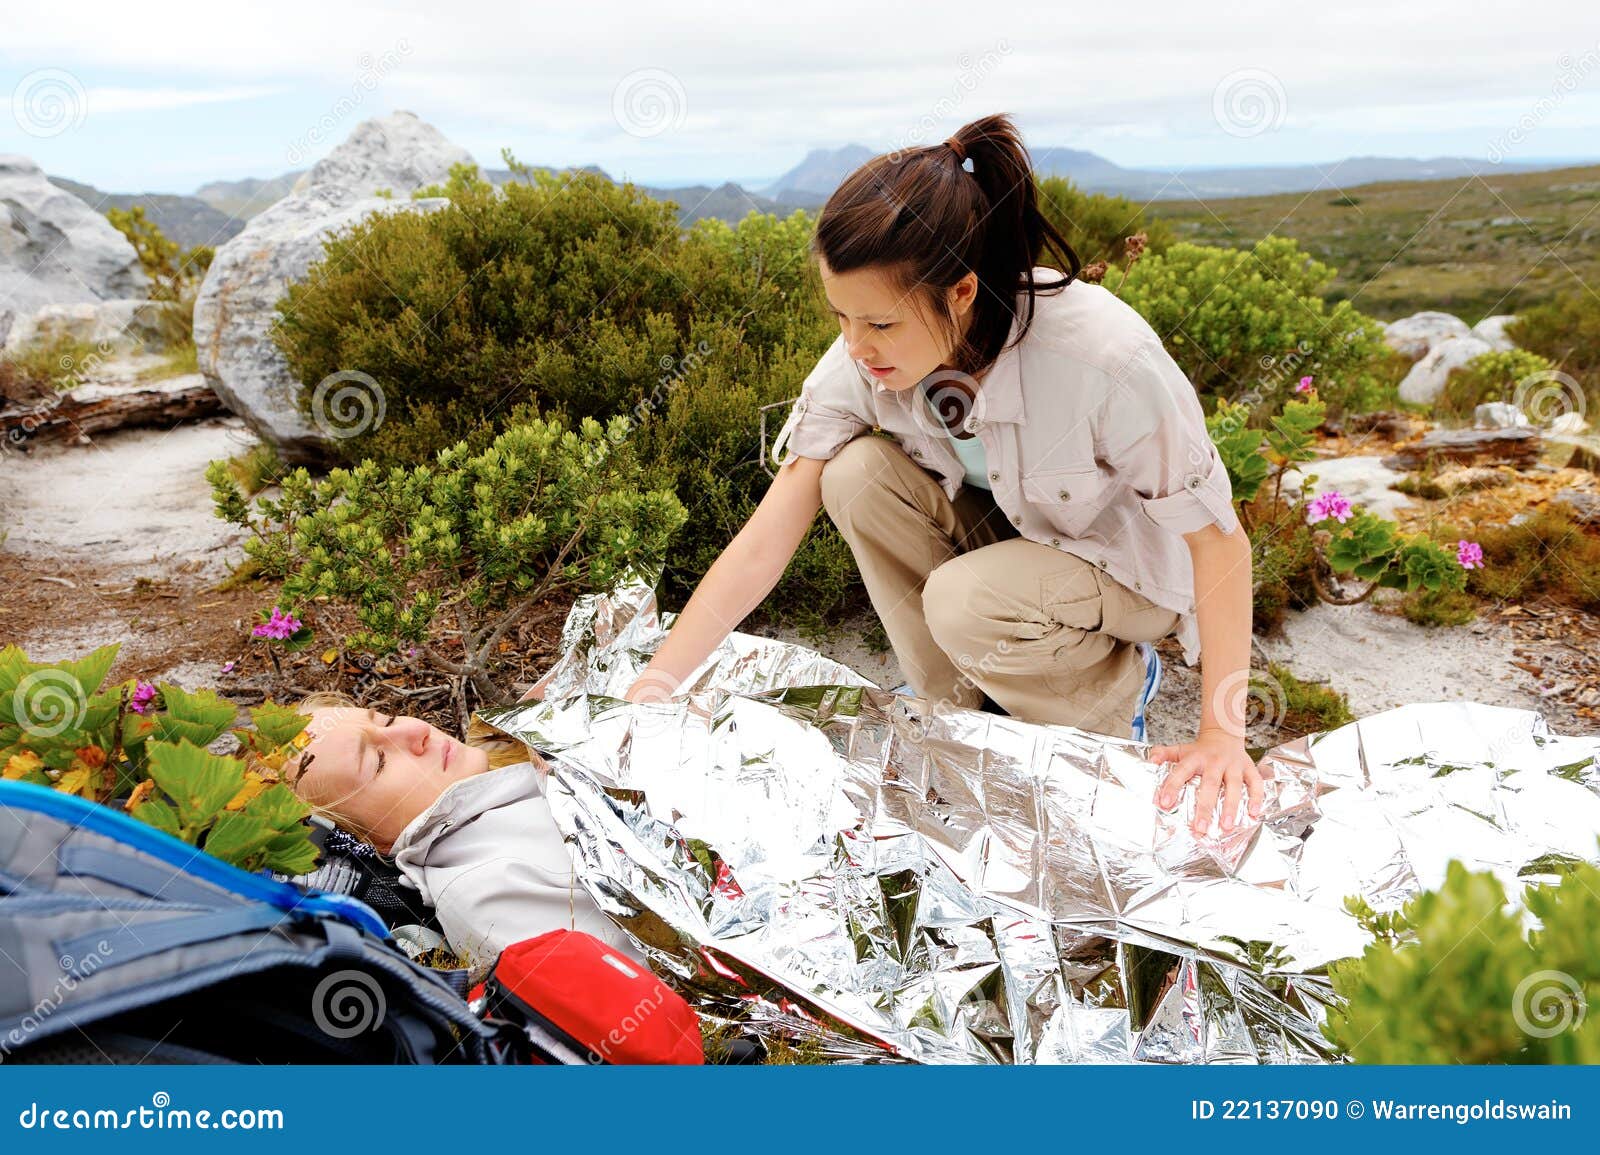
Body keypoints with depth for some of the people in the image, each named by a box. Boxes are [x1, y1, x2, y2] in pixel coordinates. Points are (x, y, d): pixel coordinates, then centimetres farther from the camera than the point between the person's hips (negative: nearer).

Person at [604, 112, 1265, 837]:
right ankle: (956, 702, -3)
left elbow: (1220, 540, -23)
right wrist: (644, 694, -25)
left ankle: (1119, 689, 0)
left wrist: (1222, 733, -26)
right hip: (1007, 532, 4)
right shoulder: (862, 359, -21)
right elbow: (763, 543, -21)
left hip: (1129, 566, -4)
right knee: (859, 474, -22)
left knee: (964, 602, -33)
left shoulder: (1103, 355, -34)